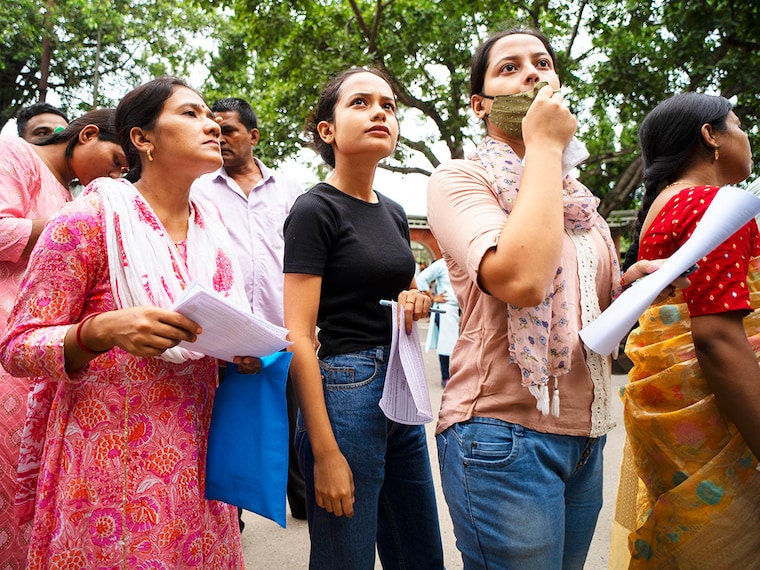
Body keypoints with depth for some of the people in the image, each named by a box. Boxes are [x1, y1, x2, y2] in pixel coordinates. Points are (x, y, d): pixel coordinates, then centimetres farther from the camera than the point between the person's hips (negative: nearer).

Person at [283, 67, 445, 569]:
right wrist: (326, 454, -18)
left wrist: (415, 303, 1)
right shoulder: (315, 210, -10)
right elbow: (298, 336, -15)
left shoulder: (394, 213, 12)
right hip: (344, 391, -8)